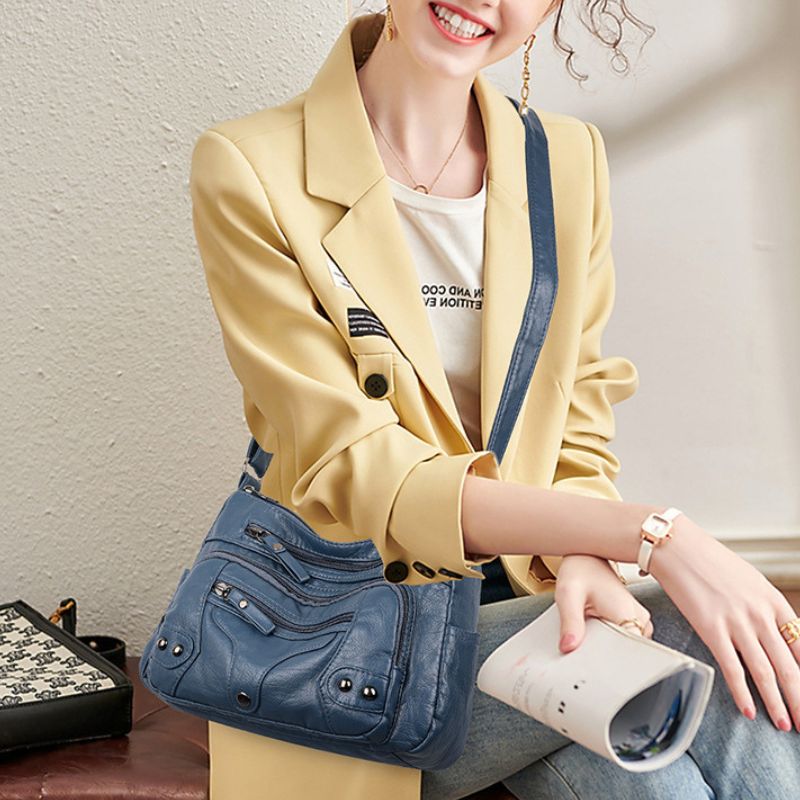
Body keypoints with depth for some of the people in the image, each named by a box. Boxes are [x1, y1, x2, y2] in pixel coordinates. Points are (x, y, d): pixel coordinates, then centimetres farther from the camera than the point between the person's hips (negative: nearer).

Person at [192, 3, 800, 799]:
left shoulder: (570, 159, 4)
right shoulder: (248, 169, -10)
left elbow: (579, 432, 4)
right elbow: (352, 476, -17)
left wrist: (583, 562, -19)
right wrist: (649, 533, -25)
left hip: (526, 594, 4)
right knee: (715, 650, -25)